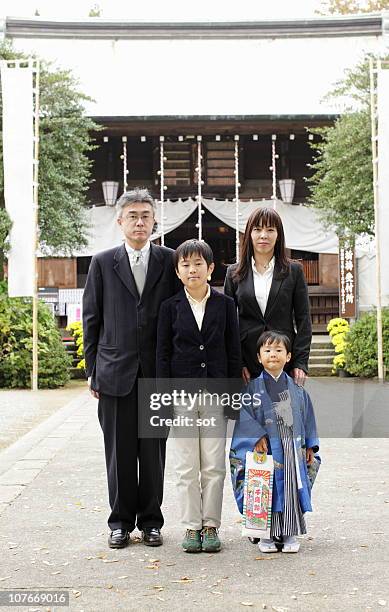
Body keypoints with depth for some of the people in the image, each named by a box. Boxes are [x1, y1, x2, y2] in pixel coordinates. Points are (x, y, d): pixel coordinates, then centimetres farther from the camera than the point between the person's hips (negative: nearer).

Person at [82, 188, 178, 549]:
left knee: (154, 449, 7)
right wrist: (92, 370, 3)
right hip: (115, 371, 0)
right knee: (119, 451, 7)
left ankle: (150, 521, 20)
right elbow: (91, 319, 6)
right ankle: (121, 522, 19)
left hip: (158, 372, 0)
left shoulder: (169, 261, 5)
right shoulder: (103, 263, 5)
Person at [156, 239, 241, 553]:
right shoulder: (171, 306, 2)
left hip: (215, 394, 0)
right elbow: (163, 353, 3)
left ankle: (211, 525, 16)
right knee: (187, 467, 5)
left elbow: (234, 352, 5)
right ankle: (192, 526, 16)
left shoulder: (225, 304, 3)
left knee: (214, 466, 4)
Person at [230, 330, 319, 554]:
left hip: (292, 450, 2)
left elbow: (307, 416, 12)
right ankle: (267, 535, 14)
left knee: (292, 489, 6)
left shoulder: (296, 389, 8)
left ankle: (290, 533, 19)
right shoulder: (253, 387, -1)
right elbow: (244, 415, -7)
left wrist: (310, 446, 10)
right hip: (265, 448, -2)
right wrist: (257, 437, -18)